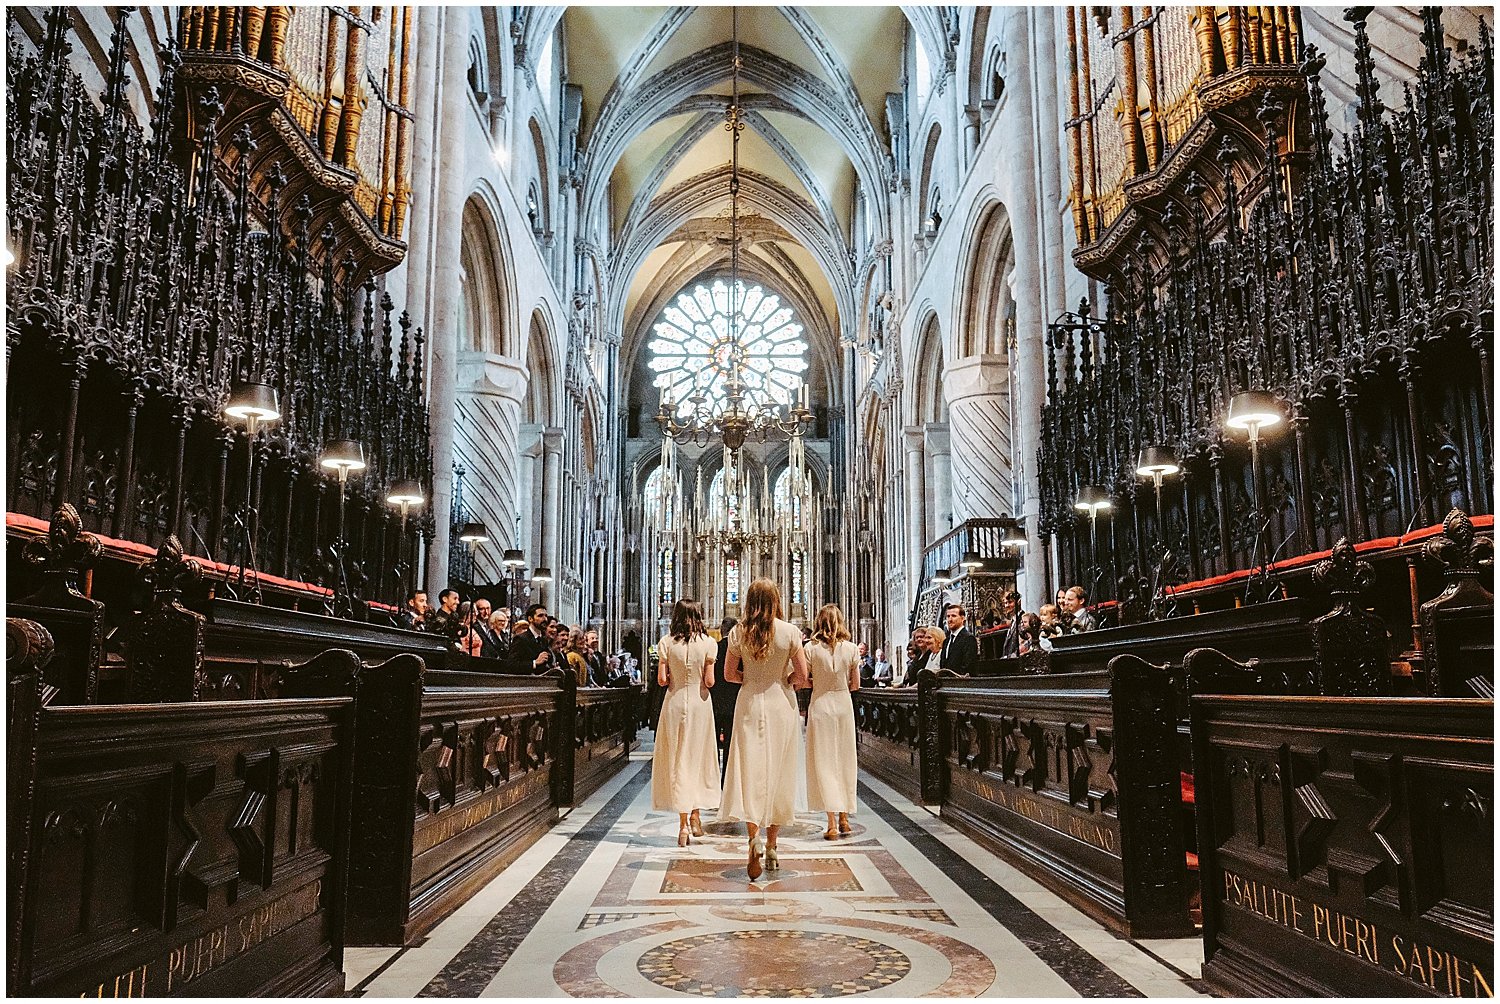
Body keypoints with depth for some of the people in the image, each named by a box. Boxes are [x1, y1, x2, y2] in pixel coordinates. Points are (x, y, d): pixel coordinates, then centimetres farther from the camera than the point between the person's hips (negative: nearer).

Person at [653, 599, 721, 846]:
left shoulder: (666, 643, -5)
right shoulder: (707, 643, -6)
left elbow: (662, 680, -7)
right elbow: (709, 682, -8)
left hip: (675, 703, 0)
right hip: (699, 704, 0)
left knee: (677, 761, 5)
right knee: (697, 758, 15)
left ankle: (683, 824, 2)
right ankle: (695, 816, 20)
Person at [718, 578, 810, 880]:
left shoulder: (738, 632, -4)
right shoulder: (790, 631, -8)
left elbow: (730, 674, 1)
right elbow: (802, 676, -8)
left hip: (750, 705, 0)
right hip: (781, 706, 0)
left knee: (750, 768, 1)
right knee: (778, 772, 10)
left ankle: (754, 834, -22)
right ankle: (771, 846, 18)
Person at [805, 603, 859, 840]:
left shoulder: (811, 648, -9)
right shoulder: (851, 648, -3)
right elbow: (855, 685, 3)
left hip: (820, 705, -2)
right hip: (844, 705, 2)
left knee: (823, 762, 1)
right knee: (844, 761, 13)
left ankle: (832, 823, -4)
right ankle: (844, 818, 19)